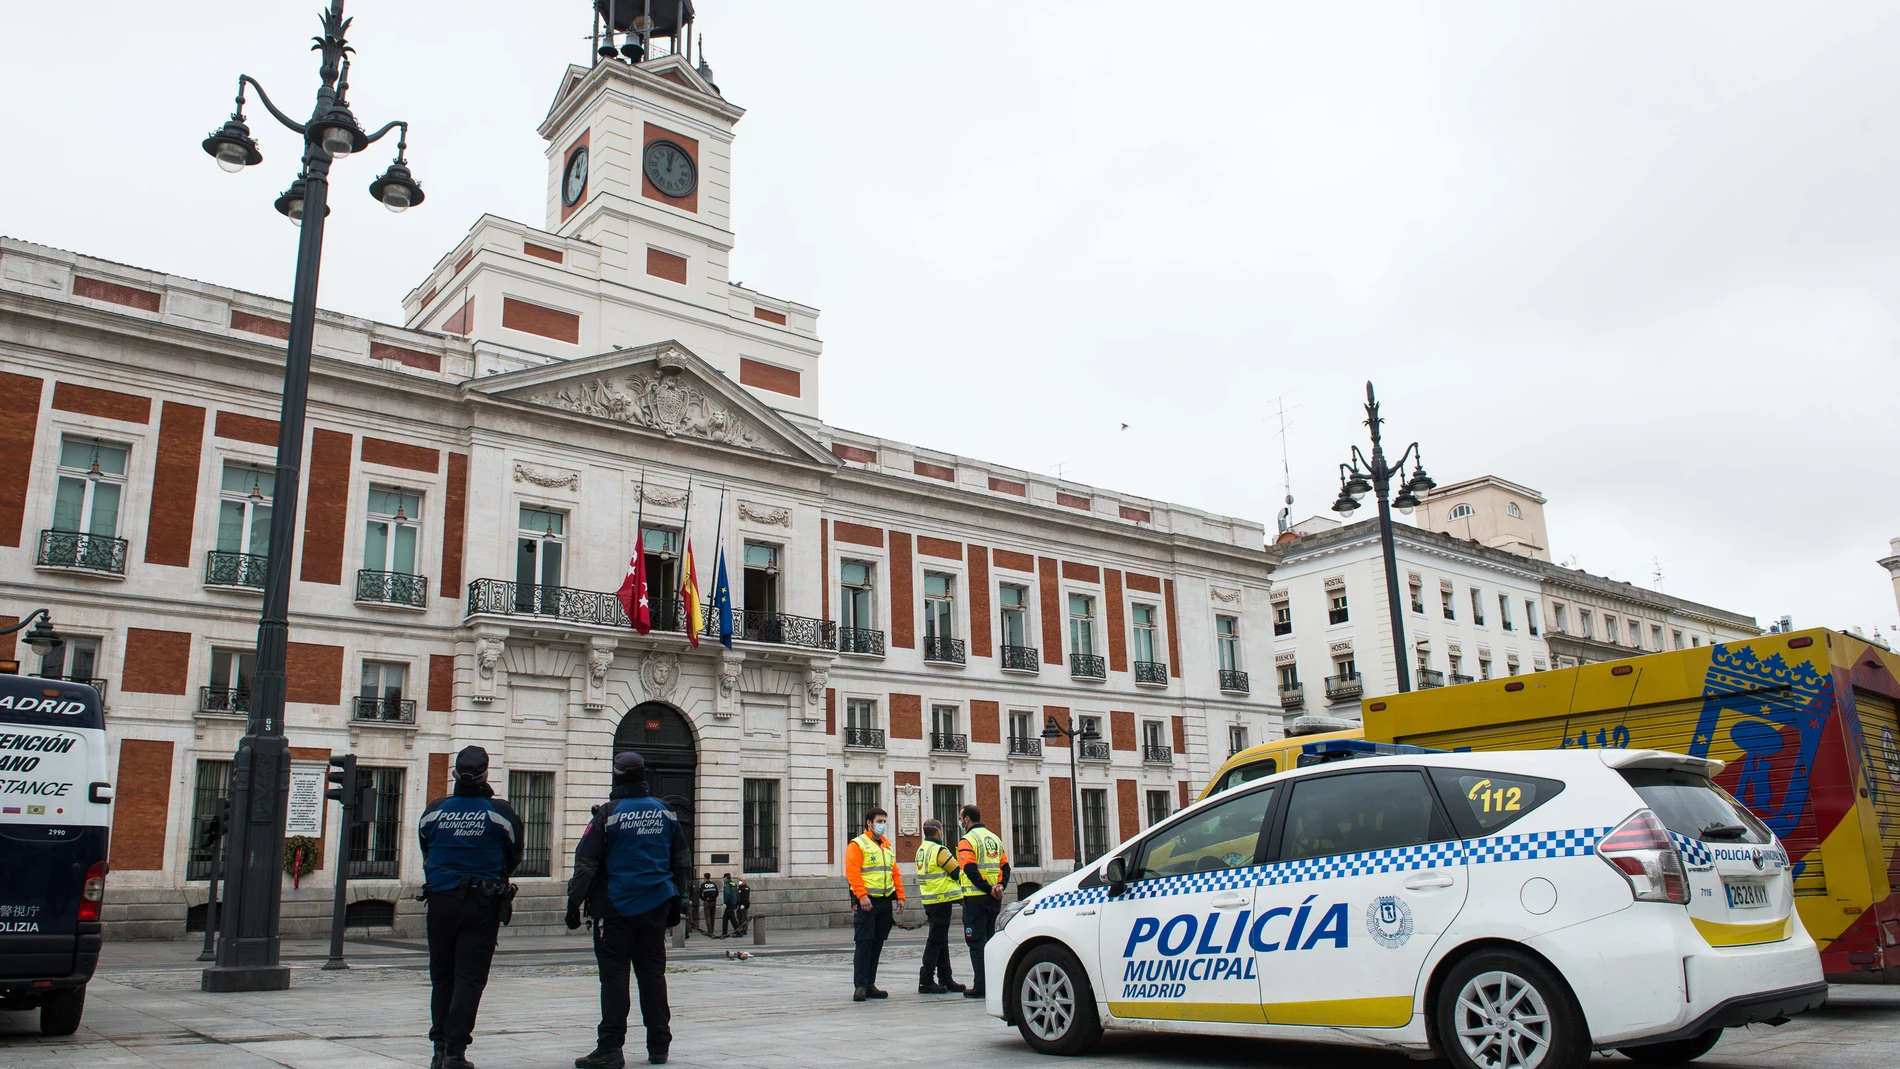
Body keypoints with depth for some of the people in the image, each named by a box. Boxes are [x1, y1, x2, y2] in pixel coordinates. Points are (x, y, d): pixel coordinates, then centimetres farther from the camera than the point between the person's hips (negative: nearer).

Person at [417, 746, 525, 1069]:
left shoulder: (434, 811, 1)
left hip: (440, 900, 3)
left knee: (441, 978, 14)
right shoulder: (499, 812, -7)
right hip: (482, 904, -3)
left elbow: (426, 853, 13)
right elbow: (513, 856, 5)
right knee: (470, 978, 1)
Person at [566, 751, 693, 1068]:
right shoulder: (666, 813, 8)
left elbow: (586, 861, -8)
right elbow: (682, 861, 15)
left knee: (614, 976, 0)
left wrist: (574, 902, -2)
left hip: (616, 908, -4)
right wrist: (676, 900, 23)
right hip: (655, 907, 4)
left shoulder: (609, 813, -7)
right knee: (653, 973, 10)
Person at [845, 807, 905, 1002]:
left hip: (885, 902, 7)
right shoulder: (857, 845, -5)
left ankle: (870, 984, 15)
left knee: (877, 944, 9)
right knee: (864, 943, -7)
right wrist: (862, 895, -23)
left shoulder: (887, 846, 19)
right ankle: (860, 986, -5)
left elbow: (895, 872, 20)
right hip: (866, 902, -7)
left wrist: (900, 896, 11)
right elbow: (852, 872, -15)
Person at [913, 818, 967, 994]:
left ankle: (945, 979, 21)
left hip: (929, 901, 9)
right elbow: (957, 872, -11)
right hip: (941, 900, -9)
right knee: (936, 941, -5)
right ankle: (926, 981, -4)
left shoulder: (921, 850, 13)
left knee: (941, 941, 15)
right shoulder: (939, 850, -15)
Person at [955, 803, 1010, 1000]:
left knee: (976, 942, -3)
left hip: (975, 898, -7)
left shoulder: (967, 840, -9)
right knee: (990, 938, 15)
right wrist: (1000, 886, -1)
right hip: (994, 900, 7)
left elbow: (970, 870, -20)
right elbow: (1005, 867, 10)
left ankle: (980, 986, -4)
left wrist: (988, 888, -16)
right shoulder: (995, 838, 15)